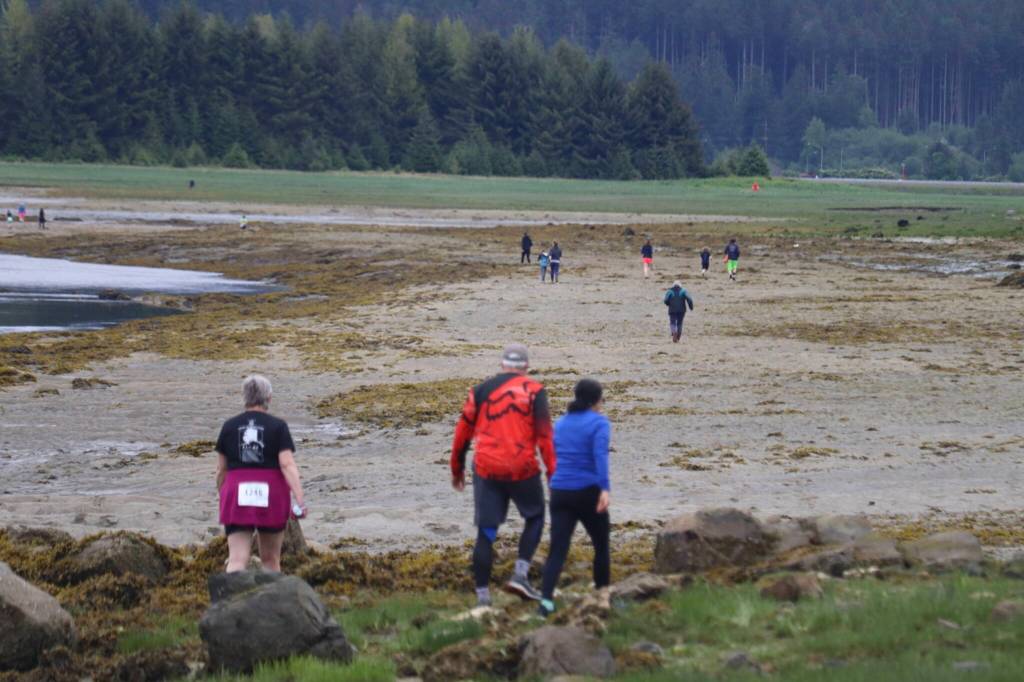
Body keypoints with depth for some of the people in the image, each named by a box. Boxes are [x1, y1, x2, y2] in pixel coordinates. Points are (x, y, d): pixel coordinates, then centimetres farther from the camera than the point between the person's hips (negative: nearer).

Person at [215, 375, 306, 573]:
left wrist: (223, 498, 23)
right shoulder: (278, 427, -2)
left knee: (237, 559, -6)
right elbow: (288, 465, -13)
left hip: (238, 497, 1)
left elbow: (221, 469, 8)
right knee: (270, 559, 16)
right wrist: (300, 501, -17)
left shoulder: (229, 426, 4)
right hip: (271, 497, -1)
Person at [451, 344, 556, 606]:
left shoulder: (481, 391, 9)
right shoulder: (534, 391, 0)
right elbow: (545, 435, -6)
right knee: (535, 518, 21)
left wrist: (457, 469, 21)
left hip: (486, 470, 2)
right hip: (522, 470, -2)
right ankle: (520, 574, 5)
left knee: (486, 534, 7)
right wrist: (553, 473, -3)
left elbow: (463, 432, 10)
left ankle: (482, 596, 5)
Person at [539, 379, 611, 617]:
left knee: (558, 550, -3)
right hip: (588, 493, -4)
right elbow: (600, 455, -20)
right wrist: (605, 489, -30)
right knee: (602, 545, 17)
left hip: (560, 493, 4)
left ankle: (546, 599, -23)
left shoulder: (561, 424, 14)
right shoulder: (599, 423, -4)